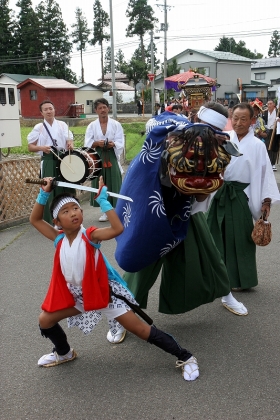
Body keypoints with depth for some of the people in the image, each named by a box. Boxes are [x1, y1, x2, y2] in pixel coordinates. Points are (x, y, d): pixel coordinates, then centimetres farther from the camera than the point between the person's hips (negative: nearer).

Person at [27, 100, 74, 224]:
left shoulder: (62, 125, 8)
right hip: (48, 162, -2)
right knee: (50, 191, -3)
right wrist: (41, 148, -17)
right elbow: (30, 147, 2)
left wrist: (70, 145, -20)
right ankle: (51, 221, 4)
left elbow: (69, 140, 3)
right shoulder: (38, 127, 2)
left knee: (67, 189, 7)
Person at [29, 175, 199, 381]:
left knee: (138, 328, -9)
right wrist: (44, 193, -8)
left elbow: (118, 228, -37)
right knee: (45, 320, 13)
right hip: (74, 295, 6)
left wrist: (103, 200, -34)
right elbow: (35, 219, 3)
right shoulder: (59, 239, -5)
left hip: (103, 292, -6)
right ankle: (64, 353, 41)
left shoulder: (90, 236, -20)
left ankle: (185, 357, -1)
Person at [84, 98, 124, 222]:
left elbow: (120, 142, -2)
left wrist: (113, 144, -22)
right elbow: (87, 144, 1)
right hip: (98, 157, 1)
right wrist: (97, 143, -18)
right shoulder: (92, 126, 7)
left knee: (114, 183, -3)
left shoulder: (116, 124, 4)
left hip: (112, 157, -1)